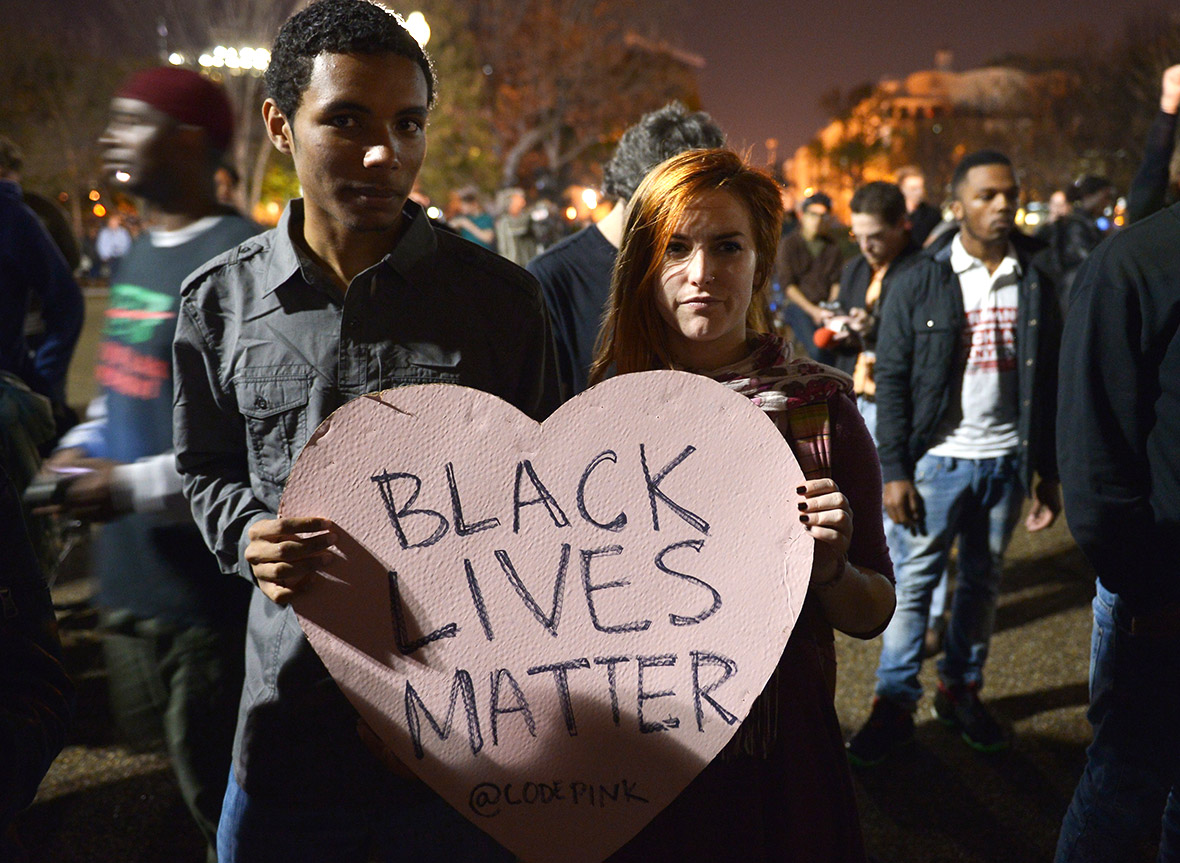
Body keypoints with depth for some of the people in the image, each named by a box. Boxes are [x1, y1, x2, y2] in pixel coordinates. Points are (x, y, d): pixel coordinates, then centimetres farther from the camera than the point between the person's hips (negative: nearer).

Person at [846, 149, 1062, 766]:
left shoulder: (1035, 281, 4)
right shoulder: (920, 282, -5)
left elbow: (1047, 382, 7)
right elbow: (892, 380, -5)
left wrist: (1047, 472, 6)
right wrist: (894, 471, -10)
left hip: (1006, 459, 3)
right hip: (936, 458, -3)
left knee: (983, 582, 14)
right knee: (912, 583, 2)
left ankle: (961, 689, 29)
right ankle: (895, 705, 13)